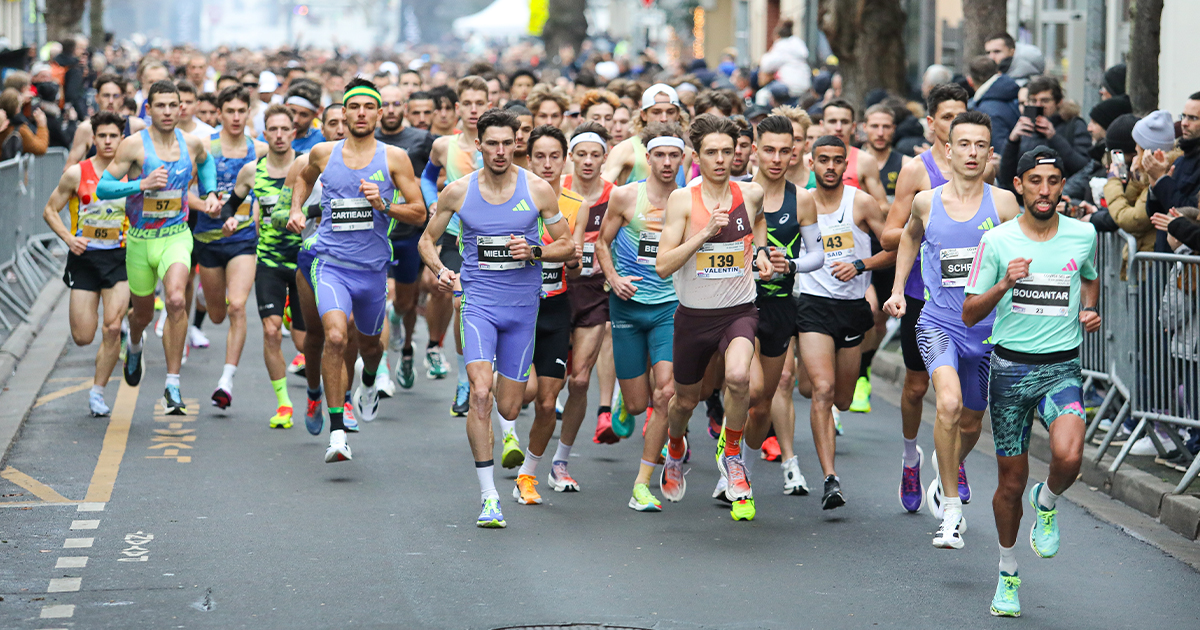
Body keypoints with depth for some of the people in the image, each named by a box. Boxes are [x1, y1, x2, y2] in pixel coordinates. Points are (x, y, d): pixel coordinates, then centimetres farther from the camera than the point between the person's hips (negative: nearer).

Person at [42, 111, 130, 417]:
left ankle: (98, 391, 5)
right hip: (84, 257, 0)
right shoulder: (76, 173, -4)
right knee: (82, 337, -3)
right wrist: (69, 238, -12)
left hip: (118, 257, 0)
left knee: (112, 329, -11)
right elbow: (50, 211, 3)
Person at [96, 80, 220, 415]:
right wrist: (142, 184, -24)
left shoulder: (192, 143, 0)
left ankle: (172, 384, -21)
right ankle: (134, 345, 55)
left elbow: (206, 162, 26)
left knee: (176, 300, -26)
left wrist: (210, 193, 11)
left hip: (176, 237, 0)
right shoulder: (134, 145, -10)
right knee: (143, 314, 16)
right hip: (140, 239, 0)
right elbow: (103, 187, -11)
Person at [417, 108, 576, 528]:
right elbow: (427, 240, 11)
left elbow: (568, 245, 5)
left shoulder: (538, 190, -3)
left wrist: (534, 252, -15)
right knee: (480, 394, -20)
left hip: (522, 306, 1)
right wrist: (439, 270, -9)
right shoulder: (458, 191, -1)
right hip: (478, 301, -1)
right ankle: (488, 495, -13)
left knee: (507, 409, 6)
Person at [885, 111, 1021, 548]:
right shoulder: (926, 202, 1)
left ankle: (951, 468, 51)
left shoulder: (1003, 202, -3)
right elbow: (910, 237, 23)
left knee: (970, 422, 16)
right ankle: (951, 509, -16)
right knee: (949, 403, -27)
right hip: (939, 323, -1)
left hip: (988, 327, 1)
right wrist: (897, 289, 18)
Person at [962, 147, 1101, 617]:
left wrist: (1090, 310, 4)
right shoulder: (996, 241, -3)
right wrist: (1004, 284, -19)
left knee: (1068, 457, -27)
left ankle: (1047, 502, 9)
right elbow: (970, 314, -2)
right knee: (1011, 482, 7)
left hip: (1062, 368, 0)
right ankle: (1008, 572, 29)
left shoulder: (1083, 235, 2)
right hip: (1010, 369, 0)